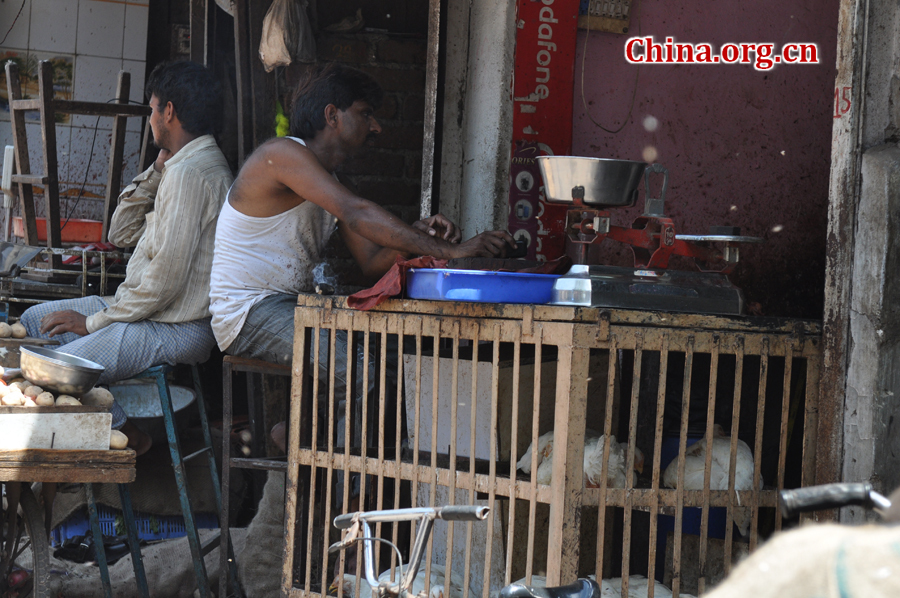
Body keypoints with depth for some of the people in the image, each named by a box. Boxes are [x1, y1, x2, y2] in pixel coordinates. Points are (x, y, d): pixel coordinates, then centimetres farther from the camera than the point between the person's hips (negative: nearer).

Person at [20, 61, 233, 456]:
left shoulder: (188, 174, -20)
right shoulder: (187, 166, 15)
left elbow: (166, 278, -24)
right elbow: (122, 234, 19)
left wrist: (94, 322, -13)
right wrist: (157, 170, 9)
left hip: (174, 329, -11)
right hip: (149, 310, 11)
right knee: (33, 320, 16)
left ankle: (126, 437, -5)